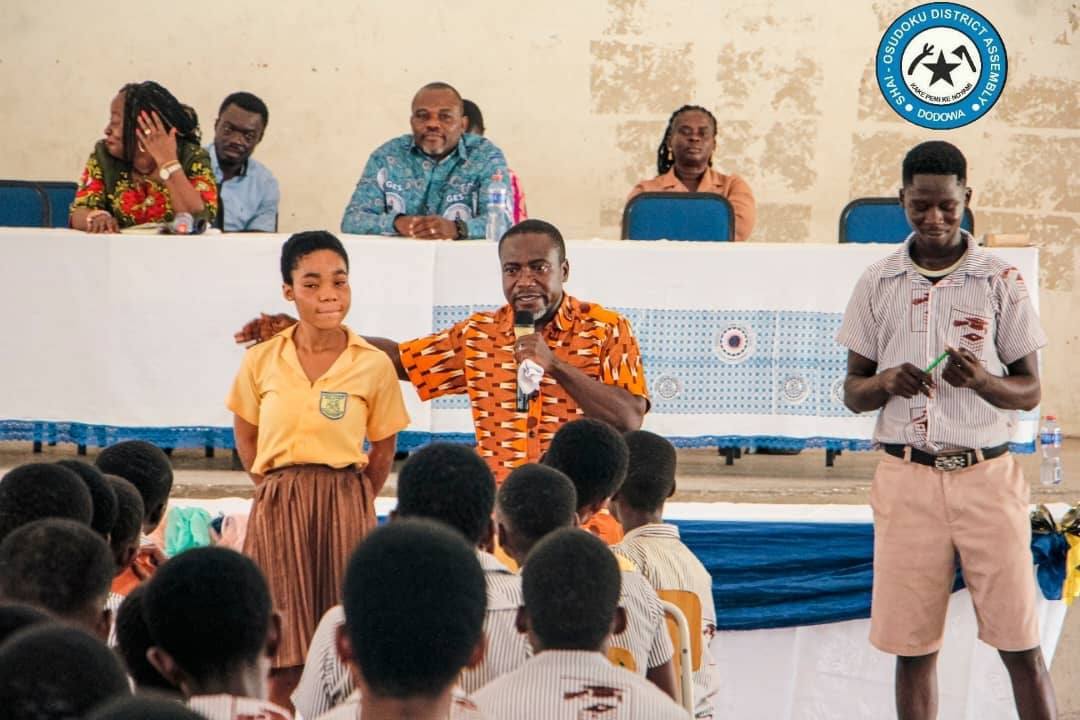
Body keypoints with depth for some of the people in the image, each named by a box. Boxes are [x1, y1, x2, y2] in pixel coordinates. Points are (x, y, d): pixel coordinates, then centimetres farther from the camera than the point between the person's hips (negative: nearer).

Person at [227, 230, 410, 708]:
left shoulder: (374, 366, -2)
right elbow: (245, 436, 14)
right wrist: (276, 487, 7)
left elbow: (383, 451, 8)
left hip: (346, 506, 0)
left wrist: (352, 500, 4)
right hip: (279, 507, 1)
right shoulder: (262, 361, 1)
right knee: (283, 655, 0)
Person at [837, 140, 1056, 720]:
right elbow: (852, 393, 10)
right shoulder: (878, 284, 6)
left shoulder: (1000, 281, 2)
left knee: (1020, 642, -2)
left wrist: (982, 382, -17)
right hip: (907, 476, 1)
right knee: (912, 645, 3)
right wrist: (885, 383, -12)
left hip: (987, 475, -1)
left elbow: (1029, 390, 4)